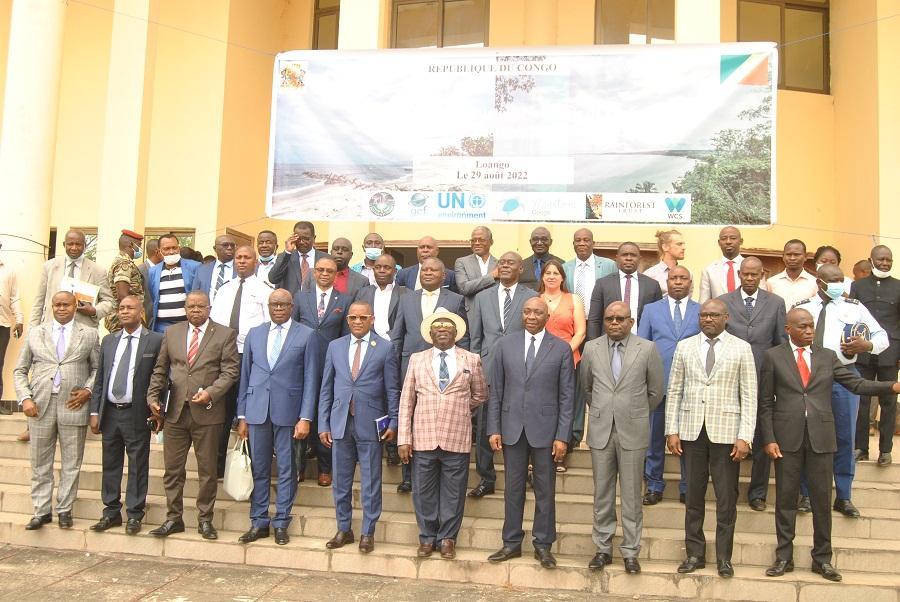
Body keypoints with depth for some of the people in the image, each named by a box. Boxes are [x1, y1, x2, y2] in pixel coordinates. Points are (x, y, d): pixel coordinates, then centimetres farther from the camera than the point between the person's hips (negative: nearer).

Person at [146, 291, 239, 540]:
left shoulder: (225, 335, 0)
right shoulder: (172, 333, 12)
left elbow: (230, 371, -5)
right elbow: (160, 370, 14)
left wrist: (211, 392, -18)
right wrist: (153, 397, 4)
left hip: (207, 412, -3)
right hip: (175, 411, 3)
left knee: (207, 470, 5)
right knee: (172, 469, 9)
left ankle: (205, 520, 17)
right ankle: (173, 518, 22)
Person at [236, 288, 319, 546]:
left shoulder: (307, 335, 1)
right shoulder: (254, 334, 11)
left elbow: (310, 379, -2)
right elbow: (245, 375, 12)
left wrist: (305, 418, -8)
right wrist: (242, 415, 8)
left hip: (288, 411, -3)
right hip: (257, 411, 3)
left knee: (286, 469, 4)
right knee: (259, 468, 9)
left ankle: (281, 523, 15)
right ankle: (259, 522, 20)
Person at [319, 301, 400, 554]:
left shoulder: (385, 348, 0)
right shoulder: (335, 346, 8)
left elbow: (392, 389, 1)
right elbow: (326, 388, 9)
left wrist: (393, 422, -3)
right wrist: (323, 425, 5)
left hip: (370, 424, -3)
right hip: (340, 423, 3)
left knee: (371, 482, 5)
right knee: (340, 481, 11)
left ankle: (368, 533, 19)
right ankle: (344, 530, 26)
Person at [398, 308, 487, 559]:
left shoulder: (471, 360, 5)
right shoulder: (417, 359, 7)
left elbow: (480, 395, 17)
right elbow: (406, 400, 4)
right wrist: (404, 438, -2)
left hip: (457, 439, -1)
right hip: (423, 438, 1)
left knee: (453, 493, 7)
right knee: (424, 492, 9)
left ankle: (447, 538, 23)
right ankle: (427, 538, 25)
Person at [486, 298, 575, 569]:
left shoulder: (561, 348, -1)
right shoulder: (505, 345, 4)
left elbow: (566, 396, -1)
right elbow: (496, 391, 5)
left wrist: (562, 436, -6)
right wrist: (494, 429, 0)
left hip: (545, 429, -1)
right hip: (512, 428, 2)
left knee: (545, 489, 7)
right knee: (513, 487, 10)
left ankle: (543, 545, 20)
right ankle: (512, 543, 22)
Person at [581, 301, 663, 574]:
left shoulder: (647, 349, -3)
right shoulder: (591, 349, 3)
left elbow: (656, 391, 7)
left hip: (633, 432, -2)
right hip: (601, 431, 2)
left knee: (631, 496, 5)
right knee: (602, 494, 9)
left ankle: (631, 552, 16)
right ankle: (603, 549, 20)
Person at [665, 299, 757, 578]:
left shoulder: (741, 348, 2)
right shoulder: (685, 346, 8)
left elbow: (749, 396, -1)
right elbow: (674, 391, 8)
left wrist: (744, 437, -8)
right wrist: (672, 430, 1)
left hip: (725, 432, -2)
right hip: (691, 430, 2)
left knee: (726, 497, 4)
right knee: (693, 495, 9)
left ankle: (724, 557, 17)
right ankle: (695, 553, 20)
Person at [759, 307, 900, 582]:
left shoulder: (828, 357, 9)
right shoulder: (773, 357, 2)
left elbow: (856, 384, 2)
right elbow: (766, 402, 1)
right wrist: (769, 439, -6)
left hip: (821, 437, 2)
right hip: (787, 437, -2)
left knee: (822, 499, 7)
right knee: (785, 498, 5)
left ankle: (822, 559, 19)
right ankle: (784, 558, 16)